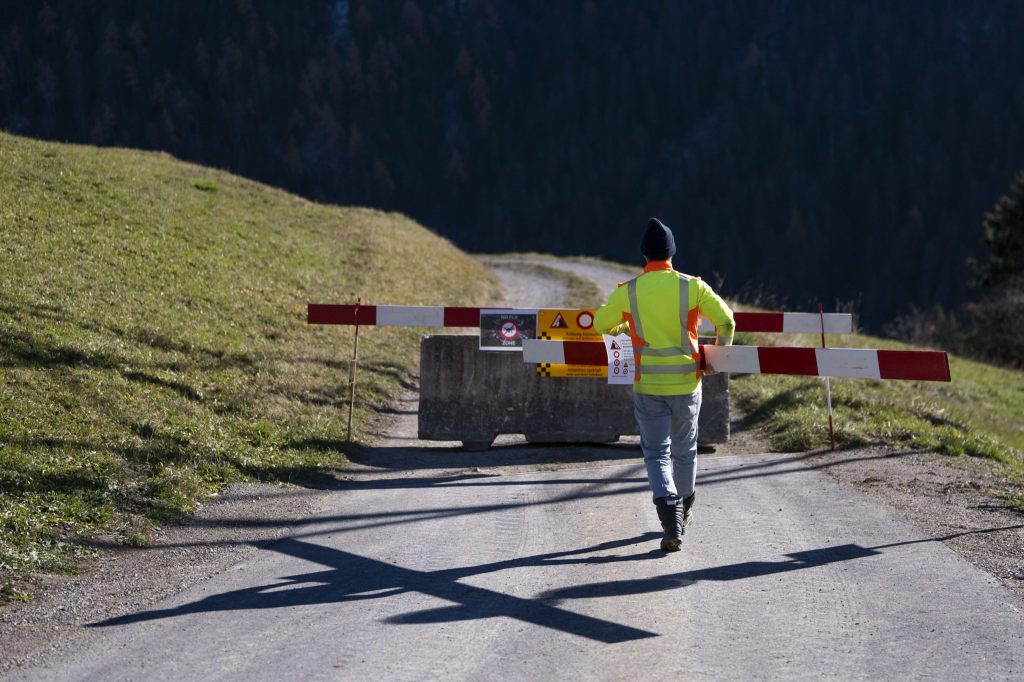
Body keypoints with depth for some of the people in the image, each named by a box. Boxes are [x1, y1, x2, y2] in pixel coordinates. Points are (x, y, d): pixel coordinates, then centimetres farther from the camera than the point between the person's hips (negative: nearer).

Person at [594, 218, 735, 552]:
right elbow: (726, 320, -3)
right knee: (684, 449, 19)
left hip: (648, 386, -1)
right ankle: (684, 510, 38)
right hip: (686, 383, 1)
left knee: (657, 453, 3)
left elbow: (601, 324, 9)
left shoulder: (628, 291, -5)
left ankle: (671, 521, -15)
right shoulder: (692, 286, -6)